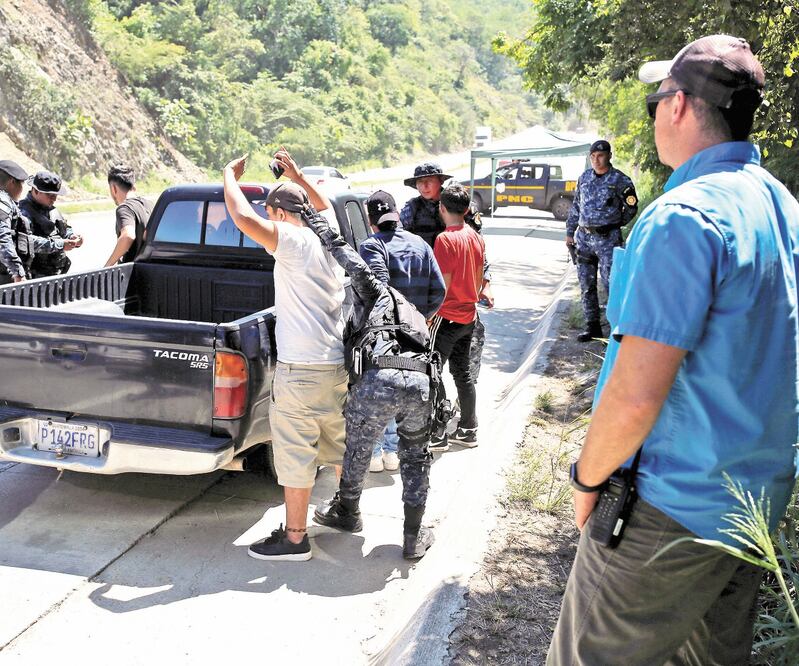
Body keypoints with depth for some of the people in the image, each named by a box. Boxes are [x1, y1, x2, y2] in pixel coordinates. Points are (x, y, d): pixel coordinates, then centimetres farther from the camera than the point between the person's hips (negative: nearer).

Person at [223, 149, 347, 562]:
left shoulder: (294, 242, -14)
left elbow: (243, 218, -24)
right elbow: (328, 213, 33)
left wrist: (230, 175, -6)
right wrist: (299, 178, 32)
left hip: (301, 370, -8)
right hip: (339, 364, 8)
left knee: (295, 454, 3)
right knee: (338, 443, 24)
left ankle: (294, 537, 12)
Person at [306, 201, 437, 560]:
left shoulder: (377, 294, 21)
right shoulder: (416, 317, 38)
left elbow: (358, 269, 4)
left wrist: (327, 235, 9)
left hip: (379, 379, -4)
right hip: (420, 381, 5)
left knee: (357, 450, 22)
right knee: (416, 456, 27)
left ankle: (347, 511, 45)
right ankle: (414, 537, 29)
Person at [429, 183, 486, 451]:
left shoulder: (446, 239, -17)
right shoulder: (476, 237, 6)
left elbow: (443, 284, -18)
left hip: (447, 317, -8)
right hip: (469, 316, 8)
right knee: (463, 373, 16)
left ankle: (436, 436, 2)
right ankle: (468, 430, 22)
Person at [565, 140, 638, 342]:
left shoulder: (620, 180, -4)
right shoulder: (584, 178, 10)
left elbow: (631, 207, 7)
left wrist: (616, 223, 8)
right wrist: (570, 232, 16)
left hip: (608, 239, -5)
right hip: (584, 238, 5)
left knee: (611, 283, -10)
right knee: (586, 285, 8)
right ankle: (593, 326, 17)